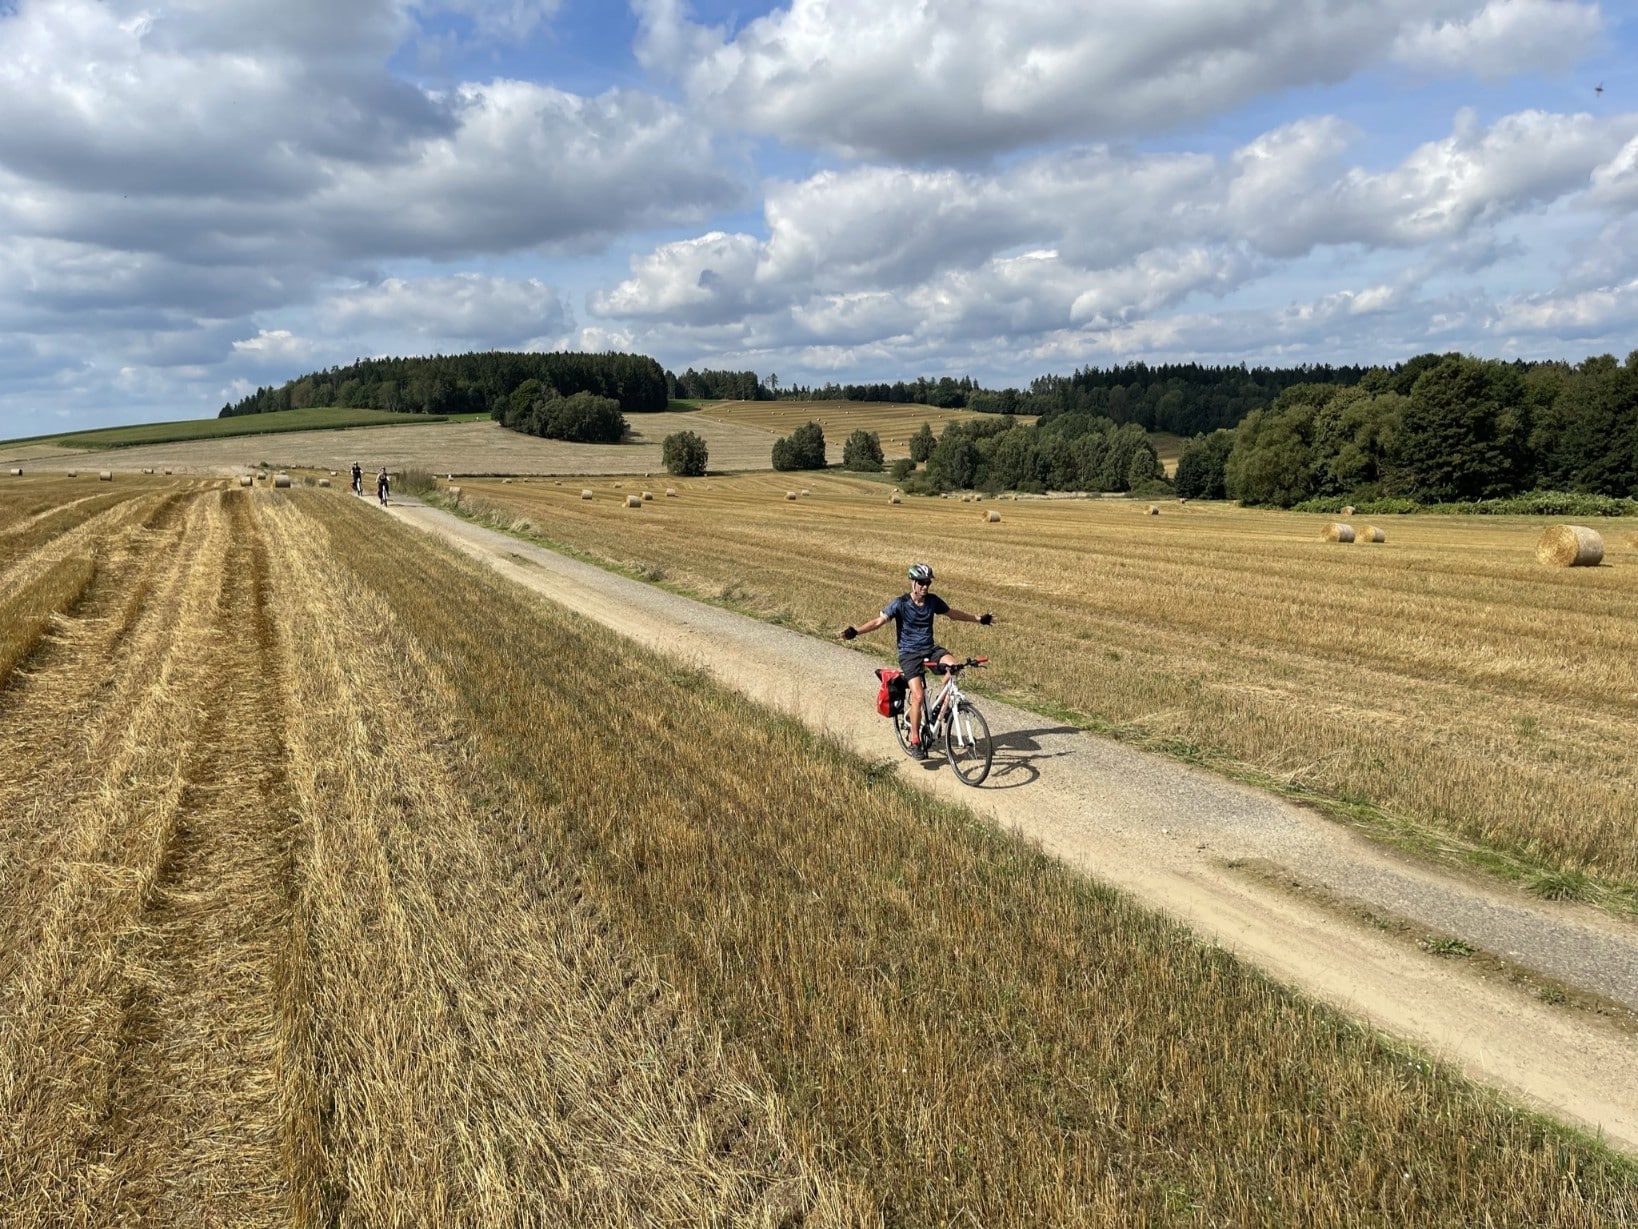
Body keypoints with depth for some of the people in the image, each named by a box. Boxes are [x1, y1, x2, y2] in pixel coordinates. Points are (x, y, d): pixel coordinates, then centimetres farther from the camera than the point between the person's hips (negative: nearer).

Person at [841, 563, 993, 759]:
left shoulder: (933, 600, 2)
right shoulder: (901, 603, -11)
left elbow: (953, 613, 19)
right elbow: (879, 621, -17)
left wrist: (978, 618, 25)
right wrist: (855, 631, -32)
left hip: (930, 649, 4)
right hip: (909, 653, -4)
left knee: (953, 665, -28)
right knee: (918, 695, -20)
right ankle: (915, 741, -6)